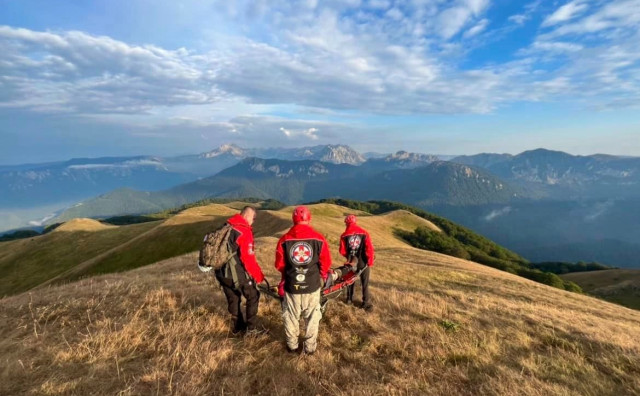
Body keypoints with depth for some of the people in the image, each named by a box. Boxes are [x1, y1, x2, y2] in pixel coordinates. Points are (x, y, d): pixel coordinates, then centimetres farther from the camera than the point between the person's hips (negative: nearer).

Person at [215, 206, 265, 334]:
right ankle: (251, 328, 21)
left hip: (221, 273, 7)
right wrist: (259, 275, -10)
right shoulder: (244, 231, -20)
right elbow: (248, 259, -23)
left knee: (233, 299, 23)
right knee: (253, 297, 14)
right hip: (237, 274, -7)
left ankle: (237, 327, 38)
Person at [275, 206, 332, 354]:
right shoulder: (319, 238, -10)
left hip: (291, 286, 1)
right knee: (312, 317, 19)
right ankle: (310, 346, 32)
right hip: (312, 286, 0)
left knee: (291, 317, 21)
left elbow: (279, 265, -1)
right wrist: (321, 276, 16)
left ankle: (292, 345, 38)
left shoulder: (284, 240, -9)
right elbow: (326, 264, -4)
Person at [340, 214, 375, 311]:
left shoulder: (344, 235, -5)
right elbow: (369, 248, -14)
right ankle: (367, 303, 12)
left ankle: (349, 299, 32)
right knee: (365, 284, 9)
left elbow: (342, 251, -3)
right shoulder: (364, 232, -9)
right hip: (363, 262, -1)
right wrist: (370, 262, -6)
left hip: (351, 262, 2)